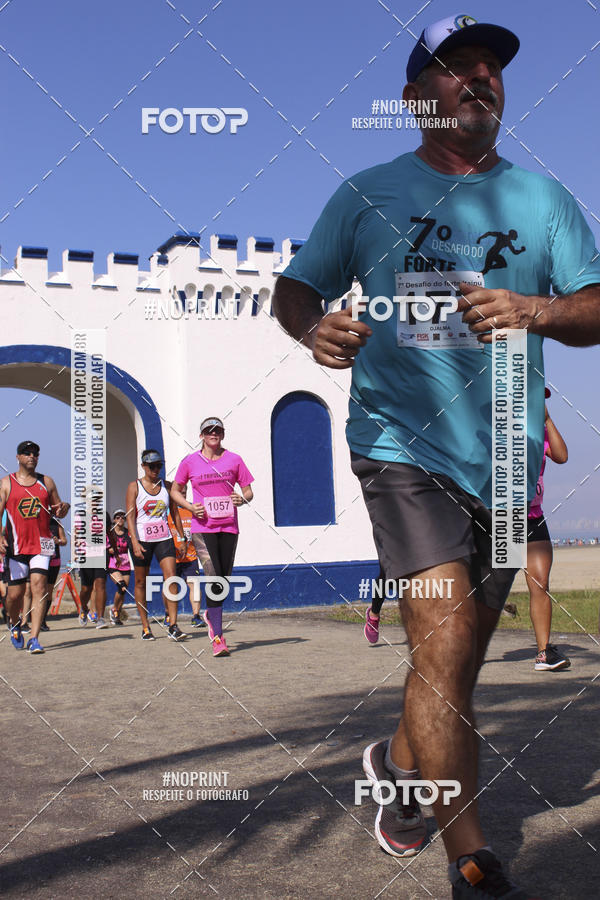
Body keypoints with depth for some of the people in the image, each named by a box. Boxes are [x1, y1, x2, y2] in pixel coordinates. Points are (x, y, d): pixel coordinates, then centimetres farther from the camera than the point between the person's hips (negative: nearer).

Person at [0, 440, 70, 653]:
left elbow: (57, 513, 16)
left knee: (39, 586, -13)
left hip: (42, 543, 0)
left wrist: (63, 508, -8)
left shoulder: (46, 482, 10)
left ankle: (34, 639, -13)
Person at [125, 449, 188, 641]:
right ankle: (145, 627, 17)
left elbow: (175, 513, 15)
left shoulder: (167, 486, 8)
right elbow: (130, 516, -9)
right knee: (140, 582, 5)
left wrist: (181, 537, 13)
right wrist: (134, 542, -19)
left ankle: (173, 627, -13)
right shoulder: (134, 487, -2)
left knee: (171, 577, -13)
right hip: (142, 539, -2)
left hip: (164, 538, 2)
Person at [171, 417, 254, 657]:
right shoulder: (190, 462, 3)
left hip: (229, 526, 3)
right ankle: (218, 638, -10)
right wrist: (190, 506, -5)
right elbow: (175, 490, 13)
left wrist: (243, 498, -12)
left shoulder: (234, 460, 6)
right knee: (214, 578, -12)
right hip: (203, 526, -3)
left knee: (224, 579, 9)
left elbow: (248, 490, 11)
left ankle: (211, 614, 39)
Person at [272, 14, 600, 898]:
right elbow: (293, 289, 11)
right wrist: (315, 327, -12)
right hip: (402, 446, -3)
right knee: (443, 645, -16)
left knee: (459, 657, 12)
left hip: (505, 458, 3)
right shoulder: (366, 194, 7)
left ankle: (398, 761, 43)